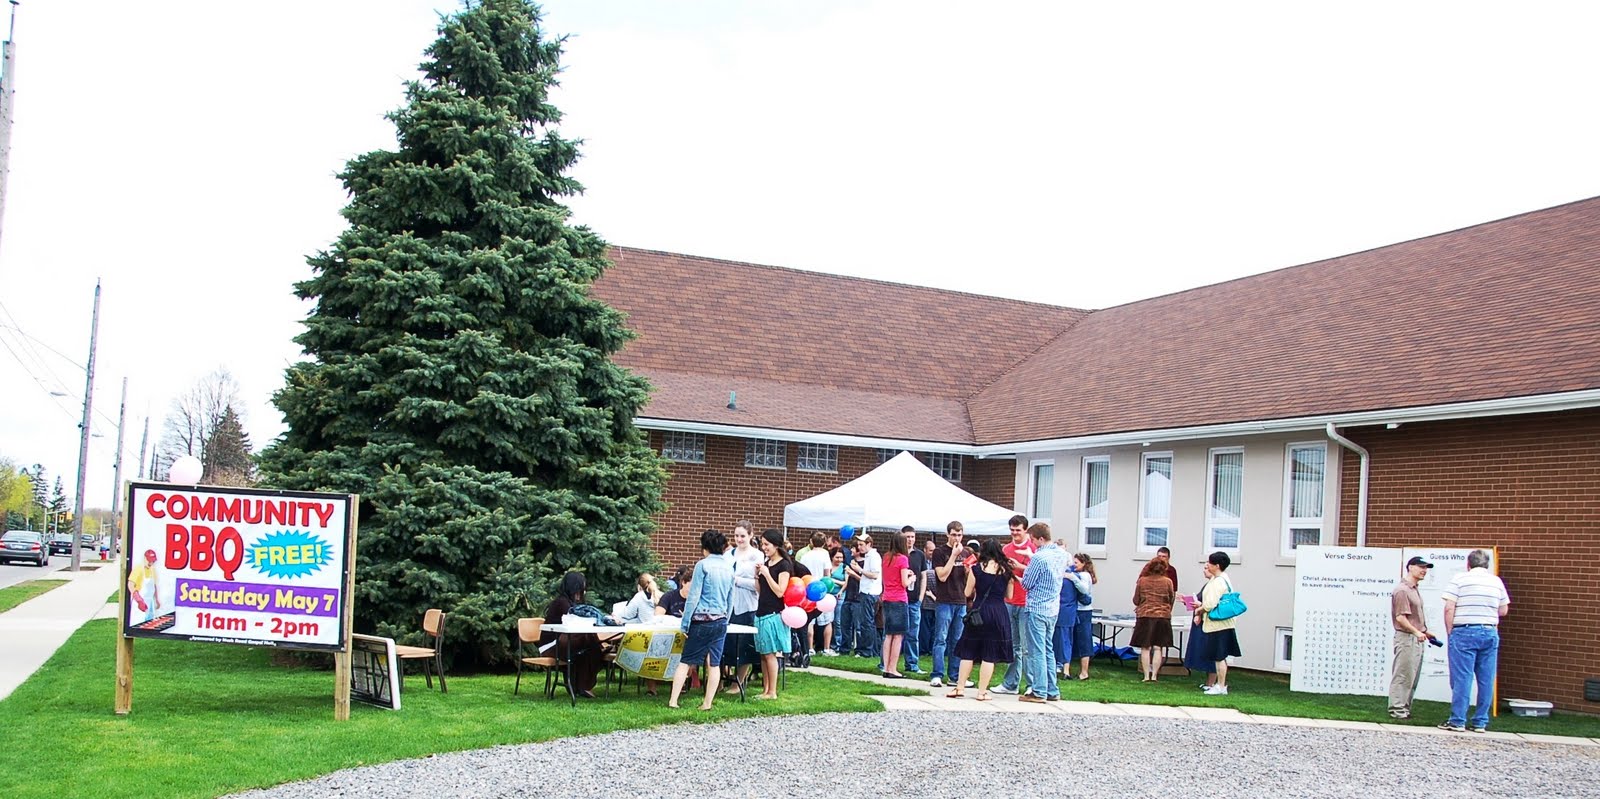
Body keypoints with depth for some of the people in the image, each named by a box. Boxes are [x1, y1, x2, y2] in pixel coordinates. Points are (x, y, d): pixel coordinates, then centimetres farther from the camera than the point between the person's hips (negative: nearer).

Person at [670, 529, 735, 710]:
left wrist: (685, 624, -7)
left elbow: (693, 596, -11)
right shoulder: (729, 568, 8)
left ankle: (673, 701, -1)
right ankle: (707, 704, 6)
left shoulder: (703, 565, -9)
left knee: (686, 661, 3)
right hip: (721, 621, 5)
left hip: (702, 620, -5)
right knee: (714, 664, 6)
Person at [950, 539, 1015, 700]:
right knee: (989, 656, 4)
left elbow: (967, 593, 3)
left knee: (968, 652, 10)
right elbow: (1009, 595, 10)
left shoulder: (976, 568, -3)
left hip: (979, 611, -1)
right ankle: (982, 692, 5)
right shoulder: (1006, 570, 2)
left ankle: (959, 687, 10)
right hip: (1000, 613, 1)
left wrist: (969, 575, 14)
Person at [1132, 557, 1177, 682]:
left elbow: (1136, 601, 3)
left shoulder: (1142, 581, -4)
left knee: (1145, 648, 5)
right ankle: (1154, 675, 2)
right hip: (1163, 616, 0)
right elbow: (1171, 600, 5)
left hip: (1145, 616, 0)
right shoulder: (1168, 582, -6)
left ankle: (1146, 676, 2)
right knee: (1158, 648, 6)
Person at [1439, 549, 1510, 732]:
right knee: (1486, 680, 7)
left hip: (1464, 632, -4)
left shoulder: (1459, 579, -3)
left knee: (1462, 678, -1)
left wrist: (1450, 633, -1)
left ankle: (1457, 721, -1)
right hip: (1490, 633, 4)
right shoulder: (1497, 581, 8)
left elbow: (1449, 608, -9)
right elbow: (1503, 611, 12)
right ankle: (1481, 722, 10)